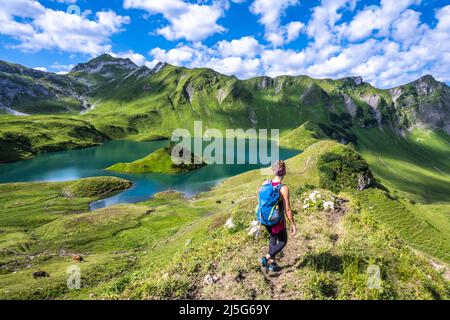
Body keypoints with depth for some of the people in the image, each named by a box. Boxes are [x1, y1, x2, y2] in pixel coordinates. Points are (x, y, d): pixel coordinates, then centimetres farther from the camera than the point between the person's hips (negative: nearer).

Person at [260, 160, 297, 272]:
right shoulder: (284, 188, -25)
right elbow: (287, 210, -21)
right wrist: (293, 224, -9)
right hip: (278, 220, -6)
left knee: (273, 239, 25)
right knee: (283, 242, 19)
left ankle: (272, 263, 37)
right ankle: (266, 258, 9)